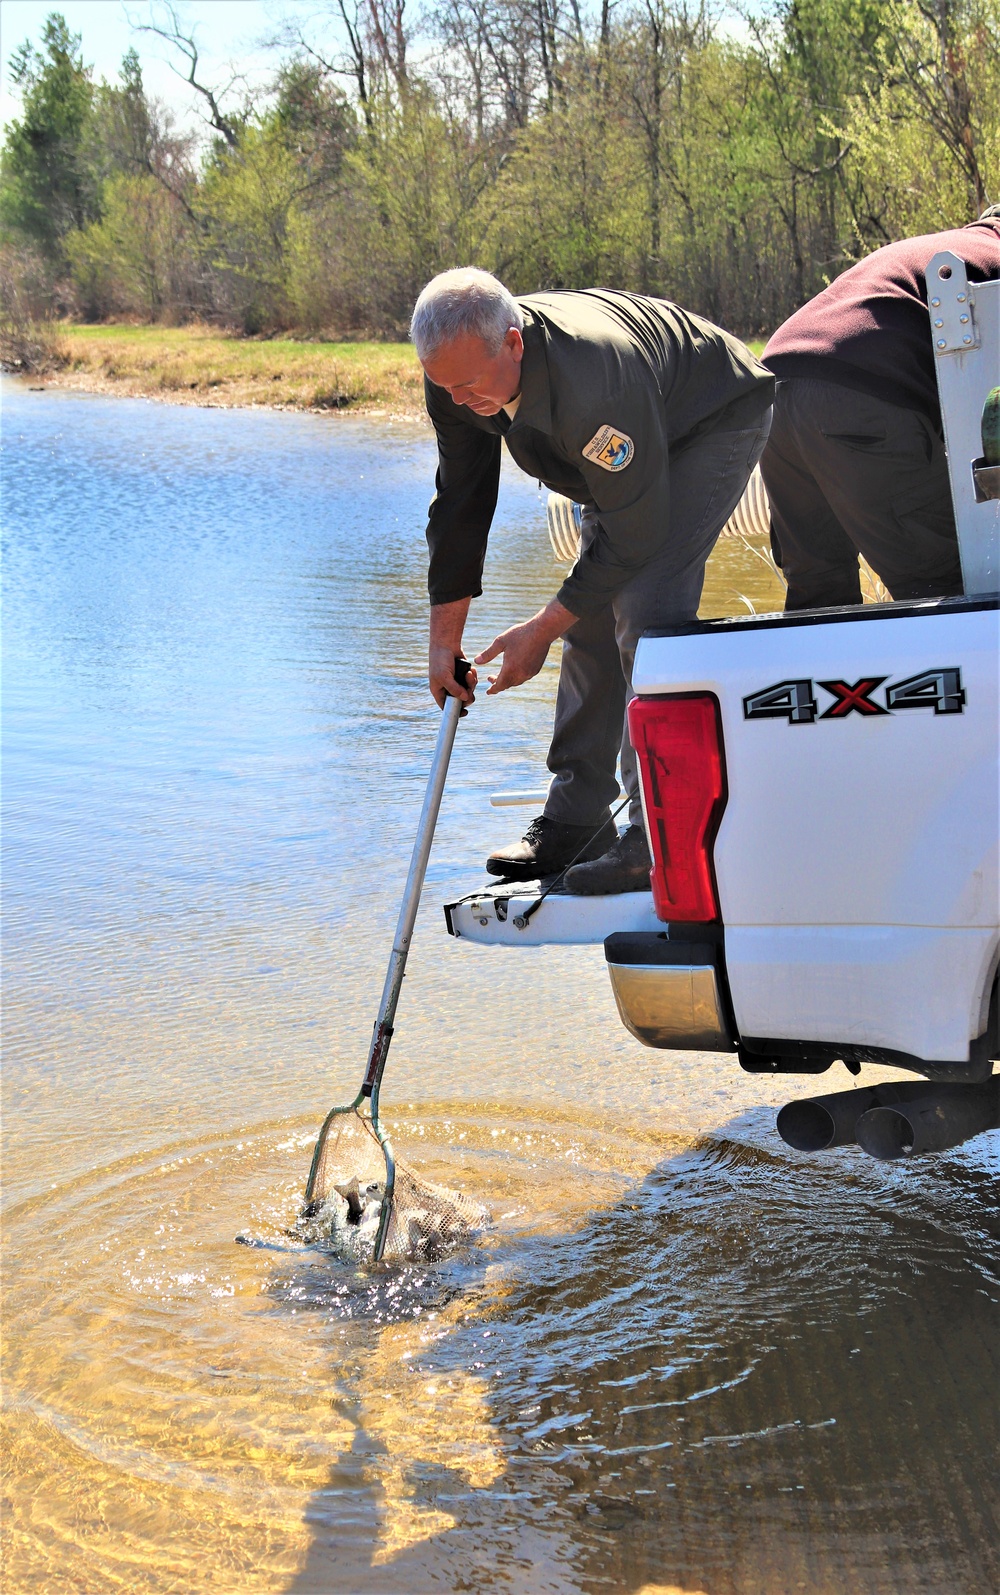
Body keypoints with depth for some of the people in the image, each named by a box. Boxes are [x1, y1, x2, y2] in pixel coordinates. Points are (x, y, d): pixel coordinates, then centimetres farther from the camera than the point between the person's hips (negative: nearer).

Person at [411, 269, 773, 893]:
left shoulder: (591, 385, -43)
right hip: (629, 445, 8)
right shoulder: (458, 377, -20)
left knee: (644, 612, -22)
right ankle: (578, 819, 9)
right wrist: (445, 638, -6)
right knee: (592, 617, 2)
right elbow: (460, 504, -6)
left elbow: (635, 535, -33)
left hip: (715, 421, -8)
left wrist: (542, 629, -25)